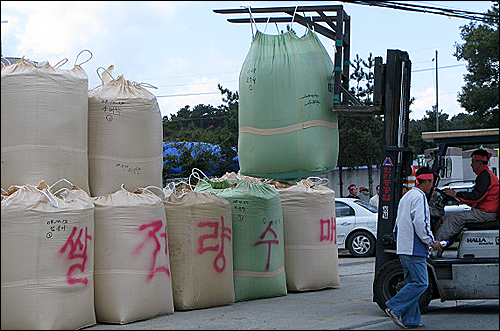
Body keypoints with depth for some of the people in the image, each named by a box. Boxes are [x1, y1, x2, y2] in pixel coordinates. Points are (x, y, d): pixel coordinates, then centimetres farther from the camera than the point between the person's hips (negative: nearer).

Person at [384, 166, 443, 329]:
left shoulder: (405, 197, 21)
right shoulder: (419, 197, -10)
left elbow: (398, 225, 24)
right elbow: (420, 223, -19)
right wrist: (431, 242, -10)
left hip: (403, 249, 10)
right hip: (415, 249, -10)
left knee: (412, 283, 10)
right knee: (420, 283, -10)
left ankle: (410, 319, 8)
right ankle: (394, 307, -13)